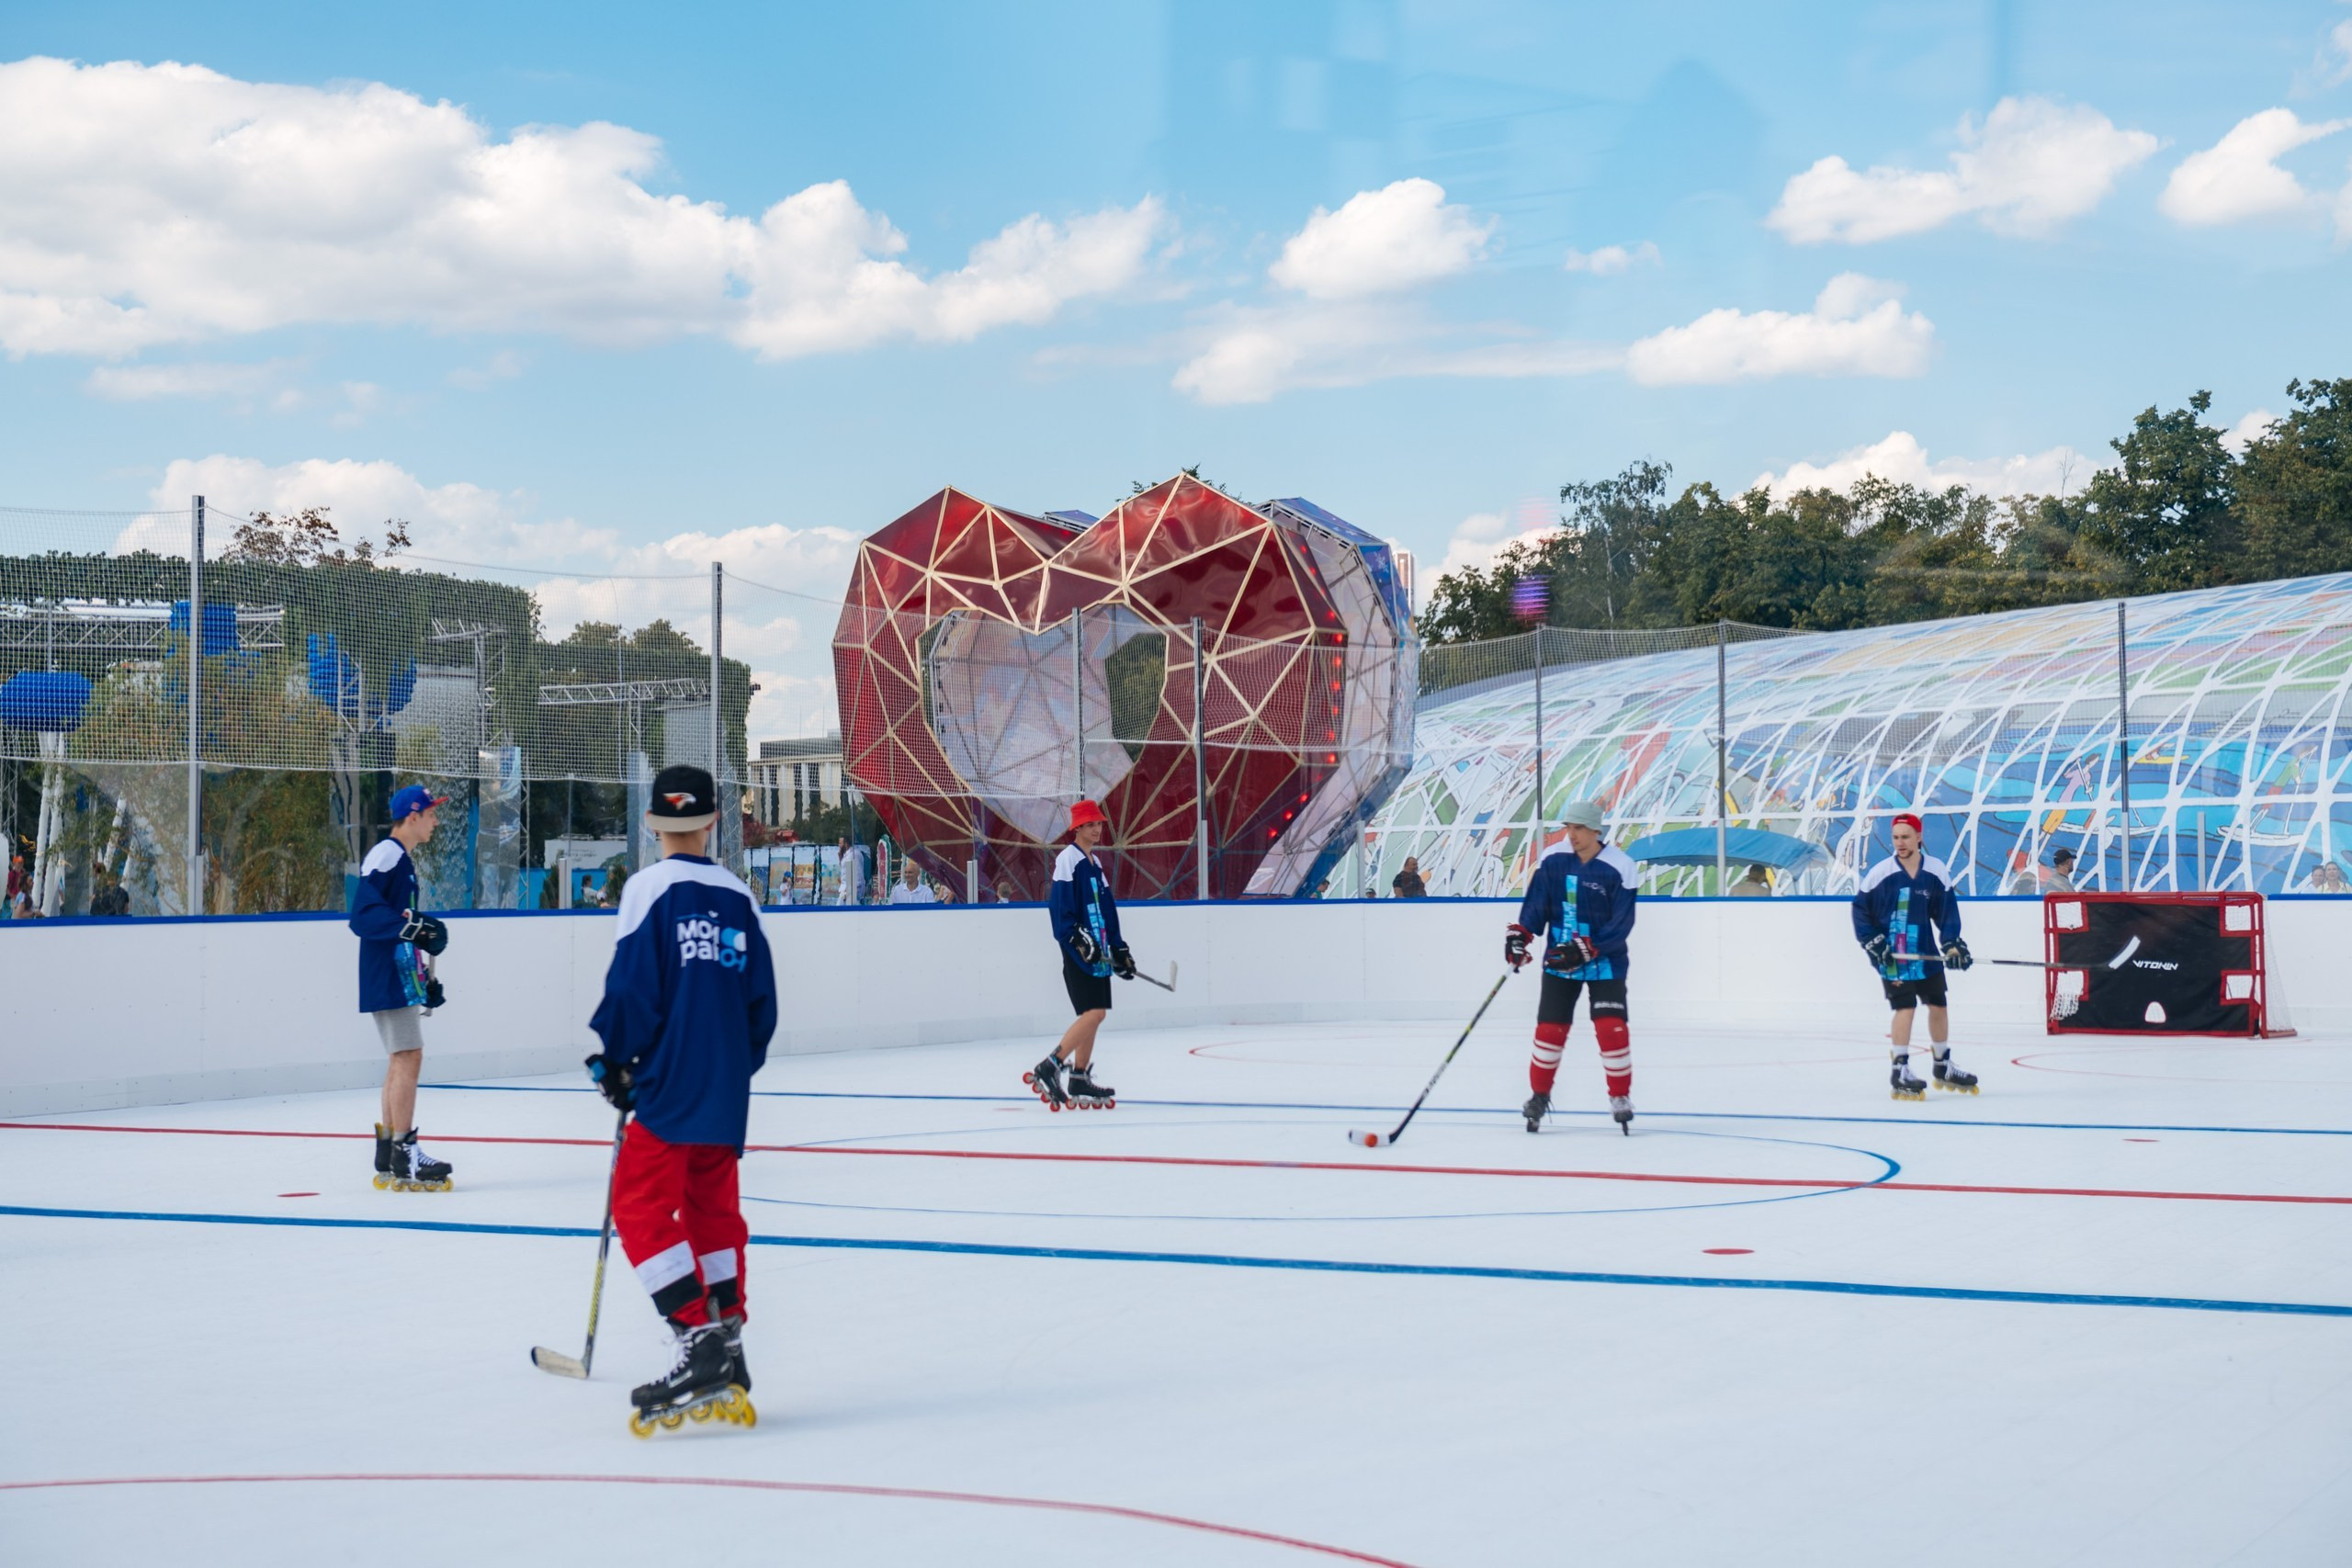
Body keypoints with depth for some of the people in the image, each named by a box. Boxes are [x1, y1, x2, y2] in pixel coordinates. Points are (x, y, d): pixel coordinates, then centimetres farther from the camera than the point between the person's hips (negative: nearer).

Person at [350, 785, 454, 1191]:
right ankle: (403, 1159, -12)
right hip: (388, 978, -11)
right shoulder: (384, 856, -13)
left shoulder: (403, 860, 19)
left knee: (400, 1061, 12)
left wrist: (425, 975, 28)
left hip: (401, 976, 11)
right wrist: (408, 926, -33)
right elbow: (363, 915, -23)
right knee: (408, 1058, -12)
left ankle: (388, 1160, 18)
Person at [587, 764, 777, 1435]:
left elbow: (631, 986, -11)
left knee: (640, 1207, -4)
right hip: (726, 1090, 6)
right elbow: (761, 1001, 10)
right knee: (712, 1210, 15)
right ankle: (726, 1354, 14)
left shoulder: (650, 887, -7)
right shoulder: (738, 896, 9)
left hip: (670, 1083, -6)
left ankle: (698, 1340, -16)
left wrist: (615, 1061, 2)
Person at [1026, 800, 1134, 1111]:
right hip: (1078, 951, -9)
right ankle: (1048, 1069, -14)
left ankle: (1079, 1081, 13)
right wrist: (1077, 938, -25)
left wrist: (1118, 948, 22)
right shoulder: (1068, 859, -8)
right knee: (1094, 1013, -17)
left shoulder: (1095, 864, 19)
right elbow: (1060, 905, -17)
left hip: (1097, 950, 9)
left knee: (1094, 1014, 8)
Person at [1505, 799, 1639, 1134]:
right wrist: (1519, 934, -14)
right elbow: (1536, 904, 3)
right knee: (1549, 1029, 3)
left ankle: (1620, 1097, 7)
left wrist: (1585, 950, -25)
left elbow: (1621, 924, -16)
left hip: (1604, 963, -3)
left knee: (1611, 1029, -11)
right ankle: (1539, 1095, 20)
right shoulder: (1553, 861, -3)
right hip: (1558, 961, 3)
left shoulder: (1619, 867, -14)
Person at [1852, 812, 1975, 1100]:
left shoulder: (1937, 871, -1)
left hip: (1926, 954, 4)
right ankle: (1899, 1071, -5)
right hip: (1892, 955, -4)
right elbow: (1861, 909, -2)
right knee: (1906, 1007, -13)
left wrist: (1952, 943, -7)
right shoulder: (1879, 873, -9)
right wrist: (1872, 944, -10)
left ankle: (1943, 1067, 29)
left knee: (1938, 1005, 12)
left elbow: (1947, 910, 3)